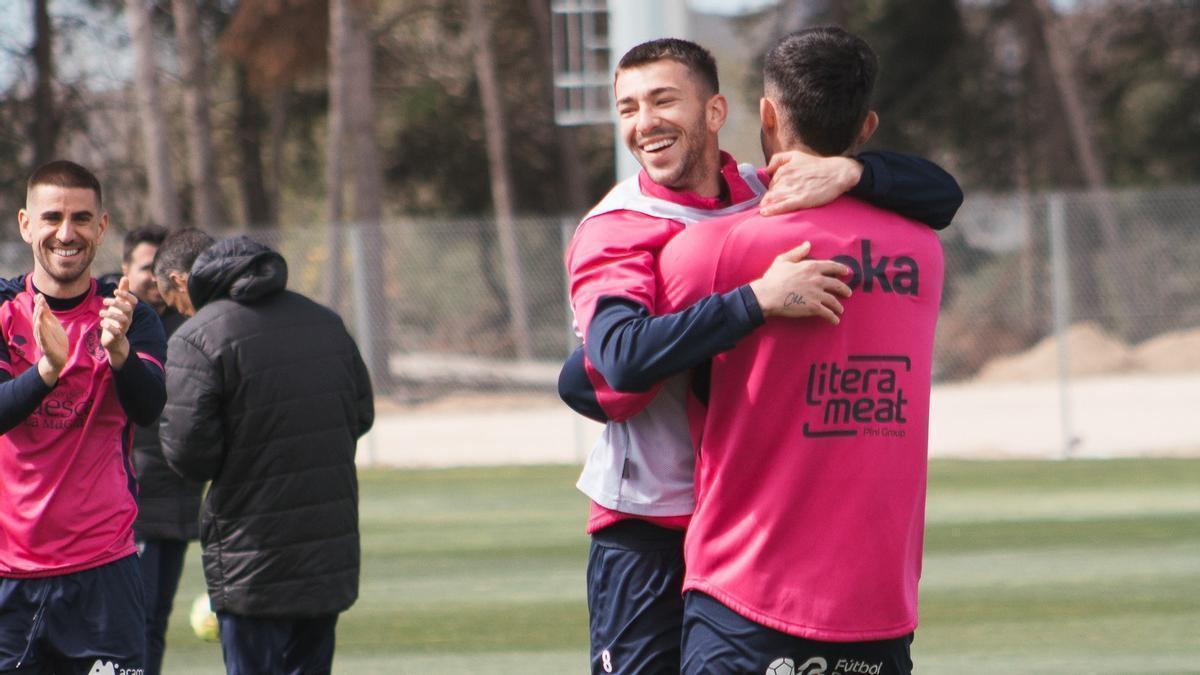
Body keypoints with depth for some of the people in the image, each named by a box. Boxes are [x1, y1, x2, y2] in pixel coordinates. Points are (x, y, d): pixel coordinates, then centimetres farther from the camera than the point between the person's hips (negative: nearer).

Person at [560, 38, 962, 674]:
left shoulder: (773, 194, 4)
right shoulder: (614, 231, -8)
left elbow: (940, 195, -2)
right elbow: (625, 358, -28)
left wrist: (848, 172, -22)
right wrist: (760, 300, -34)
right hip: (651, 532, -4)